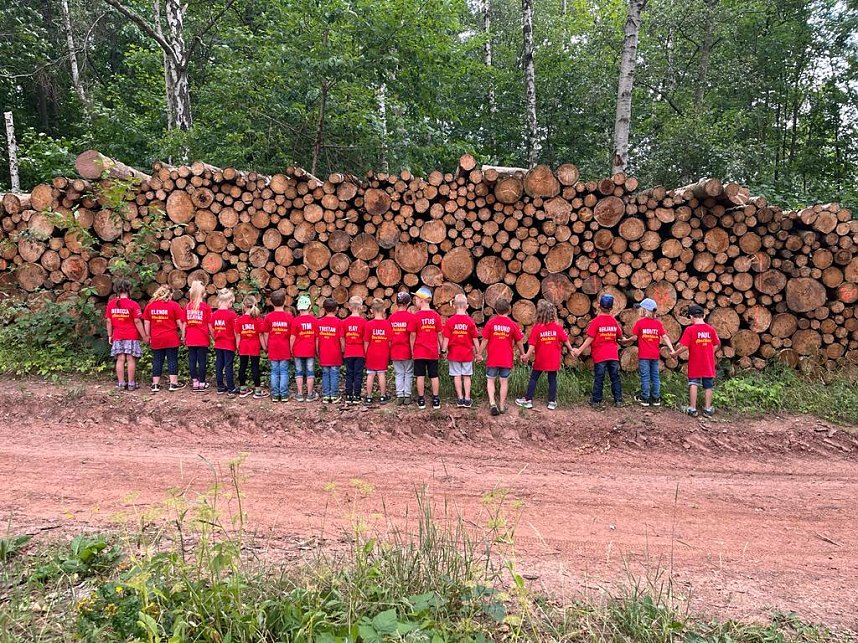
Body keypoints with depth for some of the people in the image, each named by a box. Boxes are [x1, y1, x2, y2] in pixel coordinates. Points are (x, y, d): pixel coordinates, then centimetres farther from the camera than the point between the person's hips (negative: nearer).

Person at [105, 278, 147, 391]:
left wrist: (110, 336, 14)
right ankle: (131, 384, 5)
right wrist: (144, 336, -5)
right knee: (131, 359, 1)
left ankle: (121, 384, 9)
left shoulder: (111, 304, 2)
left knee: (120, 360, 6)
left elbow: (108, 321, 5)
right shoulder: (133, 304, -10)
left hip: (117, 337, 3)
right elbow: (137, 322, -11)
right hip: (132, 337, -3)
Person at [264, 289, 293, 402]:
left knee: (274, 372, 7)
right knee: (284, 372, 4)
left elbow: (266, 334, 1)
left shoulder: (268, 317, -4)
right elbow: (292, 335, -2)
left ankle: (275, 395, 10)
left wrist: (267, 346, 14)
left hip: (273, 349, 1)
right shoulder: (289, 317, -5)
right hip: (285, 349, -1)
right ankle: (284, 395, 5)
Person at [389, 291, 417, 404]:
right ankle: (407, 396, 9)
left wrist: (390, 350, 13)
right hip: (407, 351, -3)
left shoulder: (391, 317, 2)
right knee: (408, 374, 9)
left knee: (399, 374, 11)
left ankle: (399, 396, 9)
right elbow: (412, 335, -14)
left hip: (395, 351, 3)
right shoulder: (410, 316, -10)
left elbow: (389, 336, 5)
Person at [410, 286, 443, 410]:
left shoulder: (416, 316, -9)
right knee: (434, 376, 9)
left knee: (420, 376, 5)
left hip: (419, 352, -2)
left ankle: (421, 400, 9)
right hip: (433, 352, 2)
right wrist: (440, 349, 10)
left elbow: (413, 336, -7)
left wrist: (412, 350, 3)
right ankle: (436, 400, 11)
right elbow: (439, 334, 1)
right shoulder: (436, 316, -2)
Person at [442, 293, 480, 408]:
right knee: (467, 376, 8)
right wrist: (478, 352, 5)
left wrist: (443, 350, 1)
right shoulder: (470, 321, -7)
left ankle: (460, 398, 10)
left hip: (454, 353, 0)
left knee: (457, 376, 7)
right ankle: (467, 399, 10)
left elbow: (446, 338, -8)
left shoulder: (450, 321, -8)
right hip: (467, 353, 0)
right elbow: (475, 339, -4)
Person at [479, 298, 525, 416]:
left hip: (492, 358, -1)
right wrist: (523, 354, 18)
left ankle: (492, 403, -6)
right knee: (504, 382, 11)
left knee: (490, 381, 9)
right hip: (507, 359, 1)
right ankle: (502, 405, 17)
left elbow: (484, 341, -5)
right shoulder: (513, 324, -5)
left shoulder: (490, 322, -7)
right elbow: (519, 342, 3)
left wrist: (479, 354, 6)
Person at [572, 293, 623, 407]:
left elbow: (590, 338, -14)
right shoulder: (614, 321, 2)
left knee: (599, 378, 3)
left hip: (600, 356, -3)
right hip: (613, 355, 3)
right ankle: (618, 400, 12)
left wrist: (579, 351, -11)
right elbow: (620, 335, 13)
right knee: (615, 378, 10)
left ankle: (596, 400, 9)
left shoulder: (596, 321, -11)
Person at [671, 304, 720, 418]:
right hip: (708, 365, 2)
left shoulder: (689, 330, -13)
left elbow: (684, 346, -16)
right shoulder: (711, 329, -3)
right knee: (708, 386, 12)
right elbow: (716, 345, 3)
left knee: (693, 384, 7)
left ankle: (692, 408, 7)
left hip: (694, 364, -2)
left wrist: (674, 353, -2)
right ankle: (707, 409, 16)